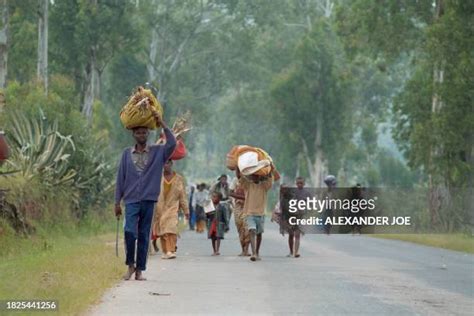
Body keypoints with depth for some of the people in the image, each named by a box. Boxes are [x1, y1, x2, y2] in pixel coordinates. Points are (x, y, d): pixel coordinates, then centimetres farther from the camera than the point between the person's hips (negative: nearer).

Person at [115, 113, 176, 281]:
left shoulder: (157, 152, 7)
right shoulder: (127, 153, 9)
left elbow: (172, 144, -11)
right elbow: (121, 178, 10)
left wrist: (162, 124, -14)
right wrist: (117, 201, 7)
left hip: (149, 200, 0)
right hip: (132, 200, 0)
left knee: (144, 236, 3)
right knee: (130, 231, -17)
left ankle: (140, 270, 10)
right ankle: (130, 265, 1)